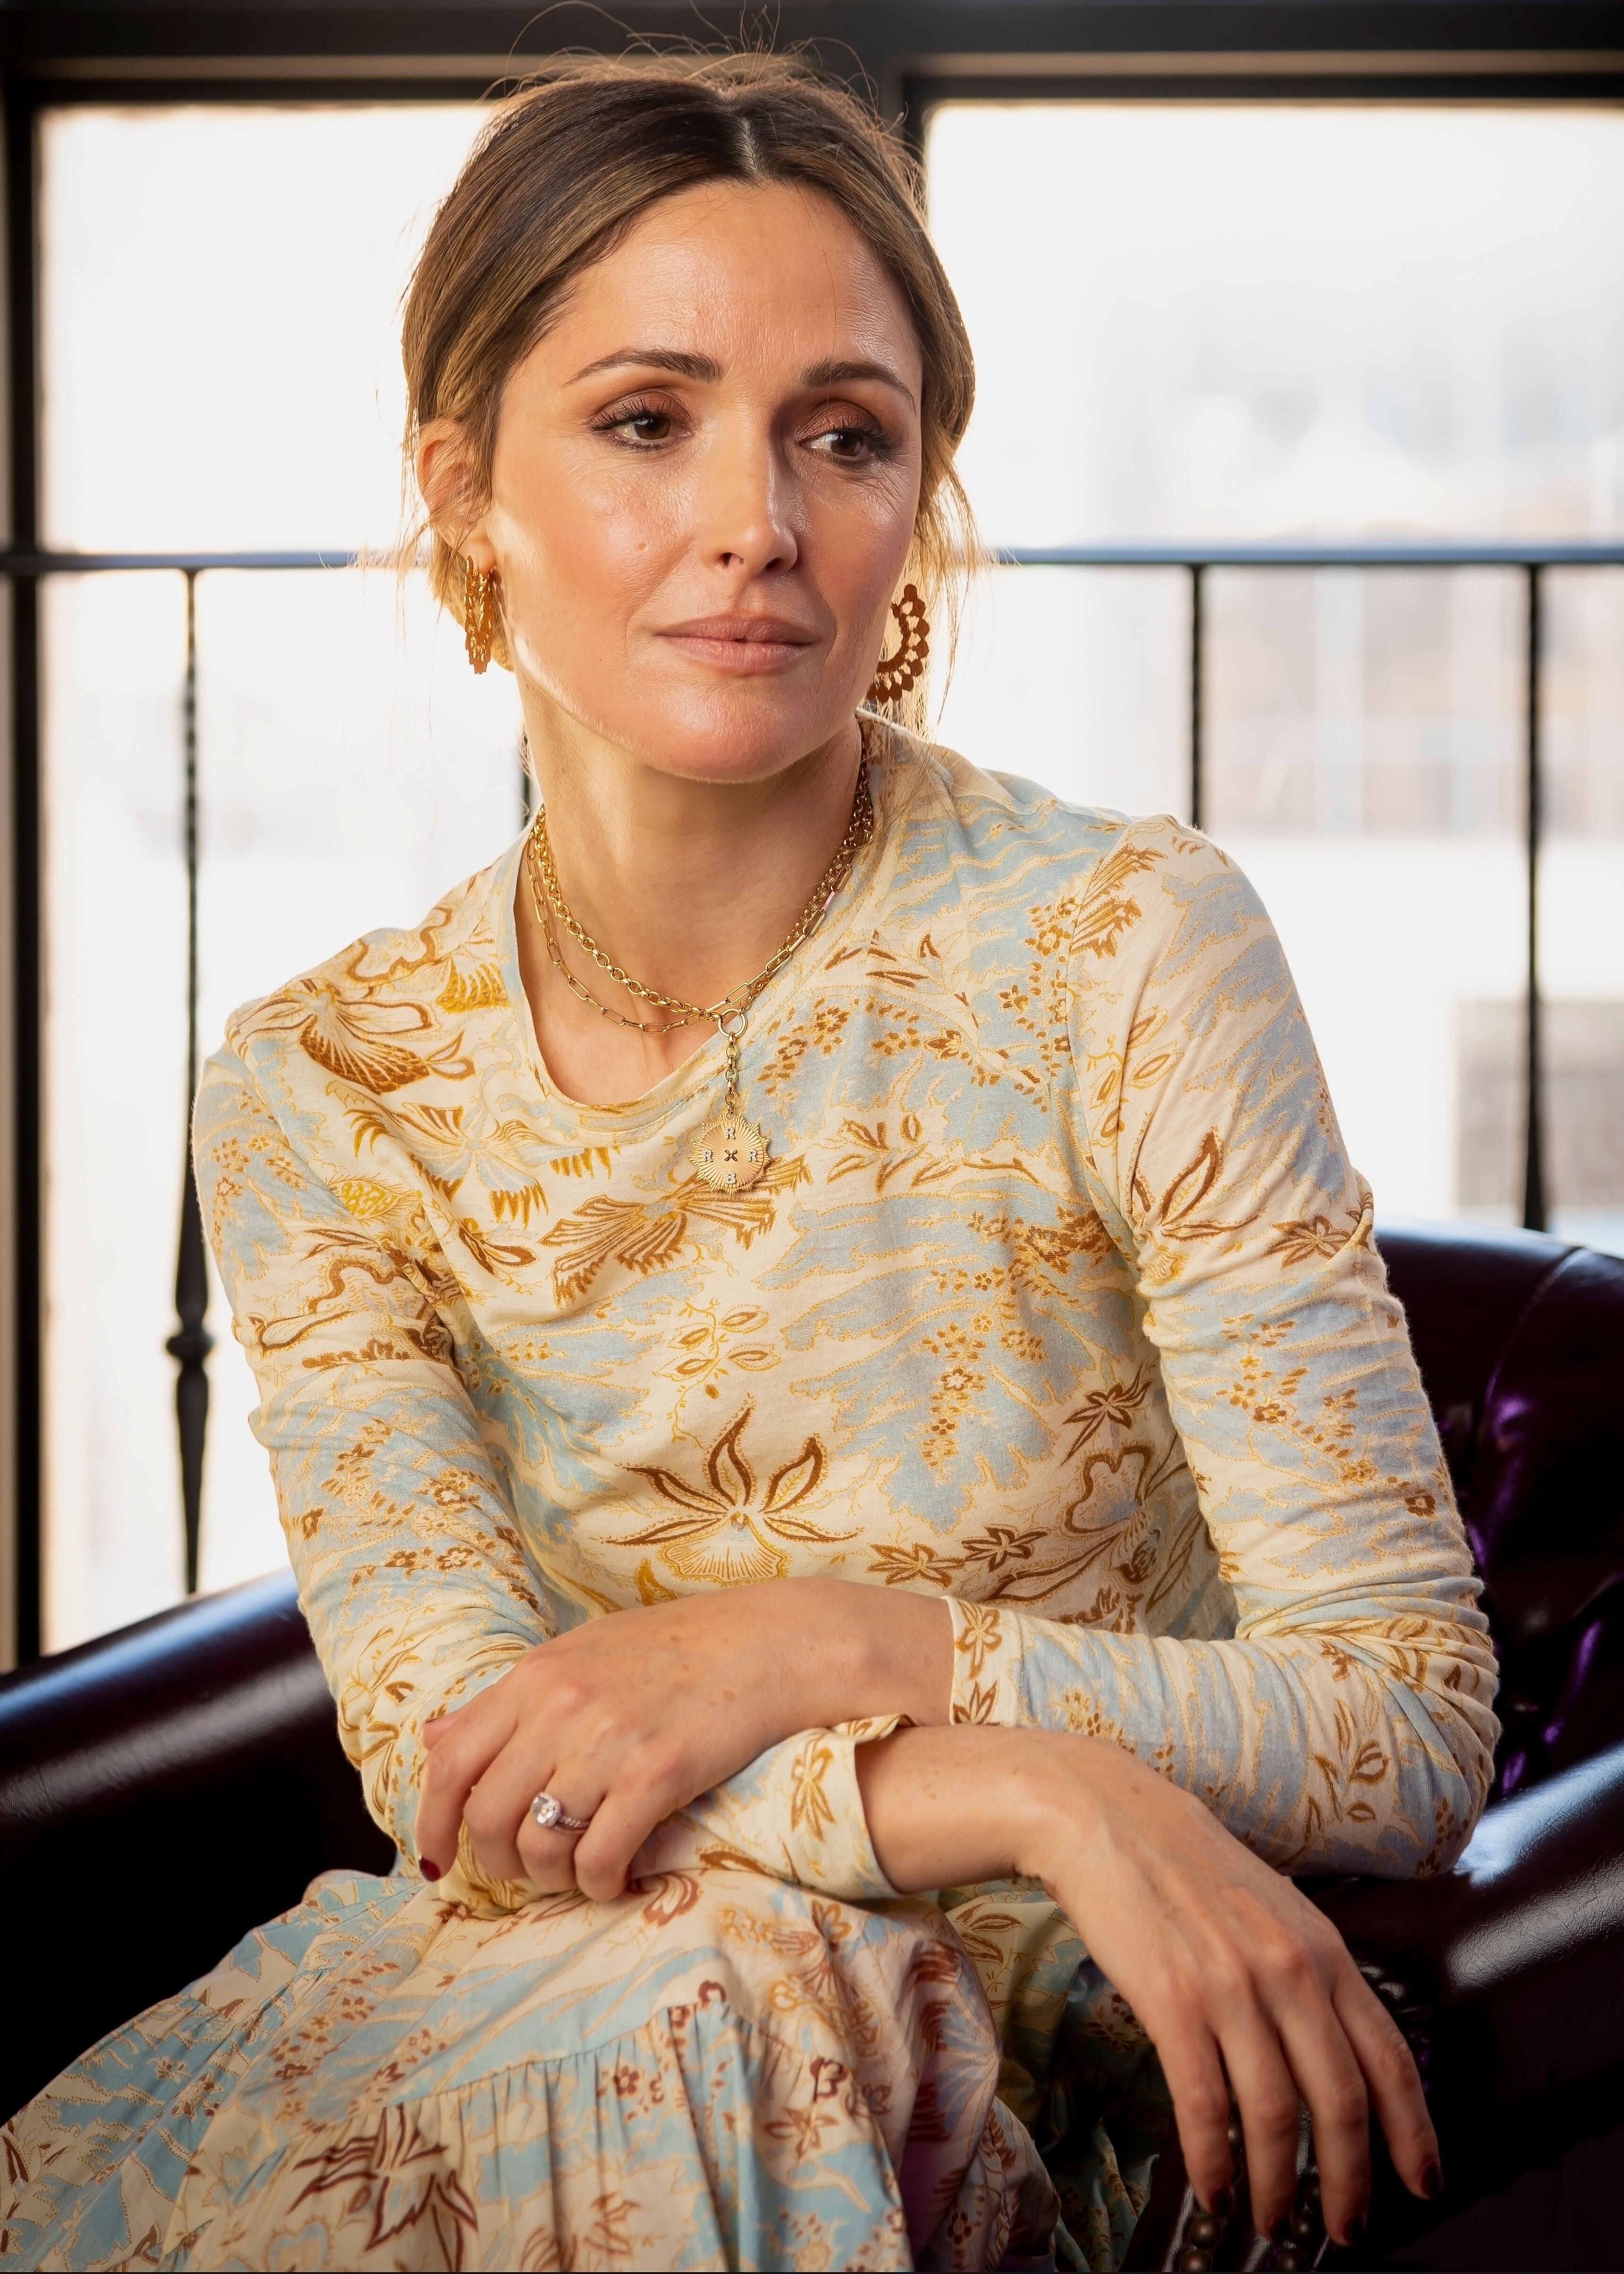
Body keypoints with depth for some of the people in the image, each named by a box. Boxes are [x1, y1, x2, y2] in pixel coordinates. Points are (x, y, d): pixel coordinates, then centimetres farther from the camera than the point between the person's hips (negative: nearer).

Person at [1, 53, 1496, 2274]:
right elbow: (461, 1778, -11)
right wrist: (1036, 1791, -26)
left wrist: (832, 1643, -22)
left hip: (1033, 2075, -2)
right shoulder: (320, 1097, -3)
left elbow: (1418, 1719, -10)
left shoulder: (1132, 949, -12)